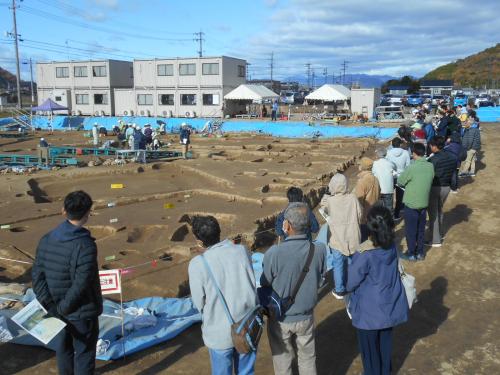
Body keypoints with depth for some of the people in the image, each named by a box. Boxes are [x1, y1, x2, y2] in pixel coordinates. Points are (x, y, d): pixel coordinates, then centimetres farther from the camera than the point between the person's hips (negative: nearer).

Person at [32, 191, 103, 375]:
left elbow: (37, 276, -5)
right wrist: (64, 307, -13)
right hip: (82, 311, -6)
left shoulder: (46, 240, -5)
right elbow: (81, 284, -27)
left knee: (63, 346, 25)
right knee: (84, 352, 12)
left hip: (58, 310, 6)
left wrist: (52, 306, -4)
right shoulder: (85, 245, -26)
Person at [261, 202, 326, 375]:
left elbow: (265, 284, -13)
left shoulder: (274, 253, -29)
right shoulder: (320, 250, -19)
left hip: (280, 318, -2)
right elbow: (319, 279, -2)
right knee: (308, 359, 25)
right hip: (306, 317, 2)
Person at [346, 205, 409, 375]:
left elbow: (349, 284, -17)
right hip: (389, 308, 6)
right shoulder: (392, 247, -12)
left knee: (369, 349, 19)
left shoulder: (365, 256, -30)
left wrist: (356, 256, -7)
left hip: (369, 313, -6)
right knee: (385, 344, 27)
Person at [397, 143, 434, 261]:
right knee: (421, 229, 19)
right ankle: (420, 253, 29)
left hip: (411, 204, -5)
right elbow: (429, 180, 7)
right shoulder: (431, 167, -6)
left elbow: (400, 182, -10)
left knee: (410, 231, 10)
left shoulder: (412, 168, -22)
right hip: (424, 203, 5)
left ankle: (411, 254, 20)